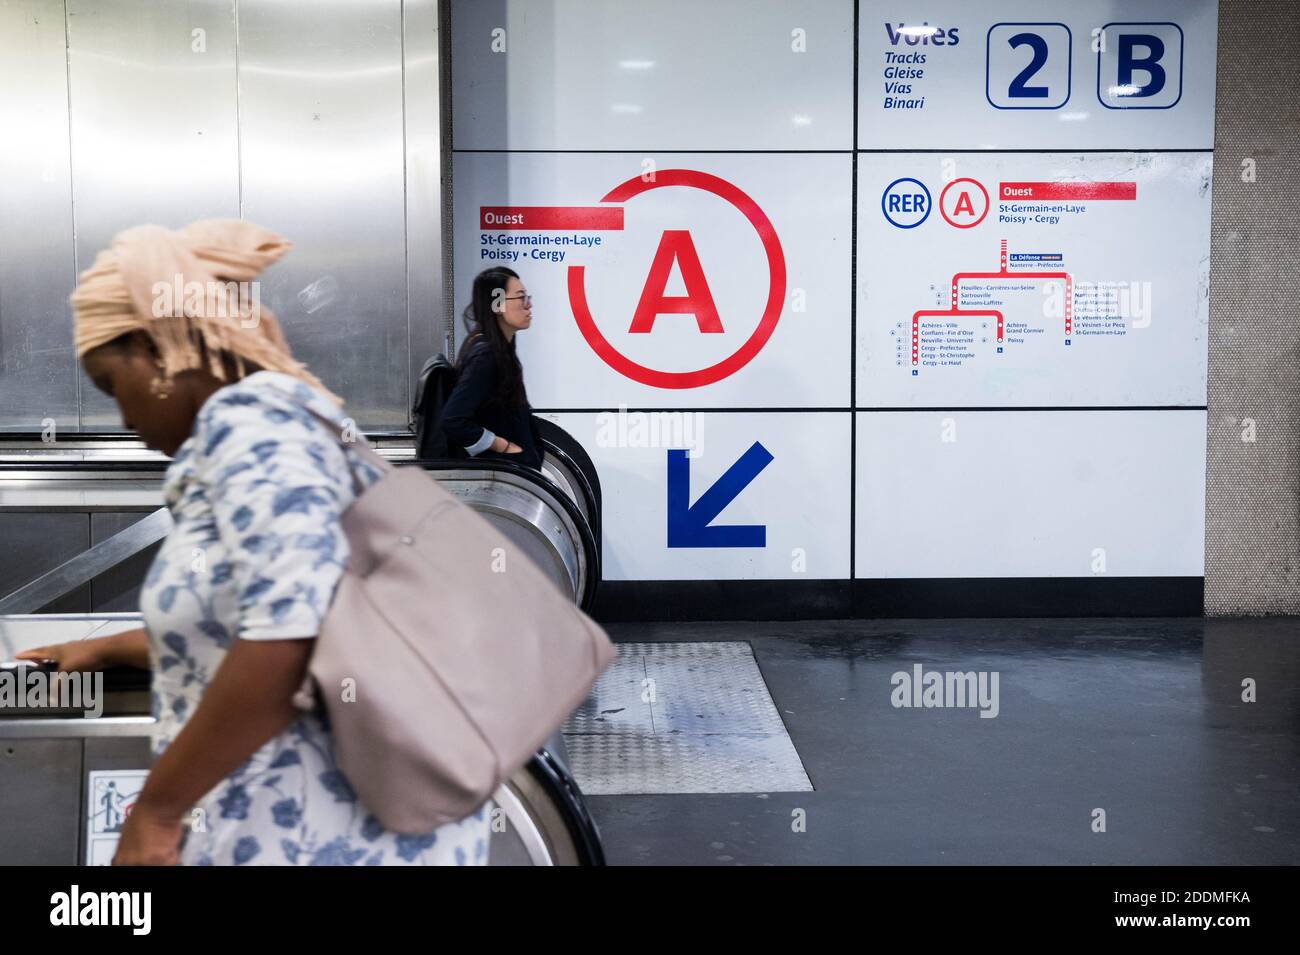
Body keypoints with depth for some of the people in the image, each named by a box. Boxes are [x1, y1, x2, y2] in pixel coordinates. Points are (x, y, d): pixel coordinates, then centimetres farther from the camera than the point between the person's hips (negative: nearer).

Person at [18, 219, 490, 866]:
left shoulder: (248, 416, -13)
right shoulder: (292, 419, 16)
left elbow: (289, 635, -28)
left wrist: (156, 808, -18)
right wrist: (108, 649, 38)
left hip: (315, 839, -9)